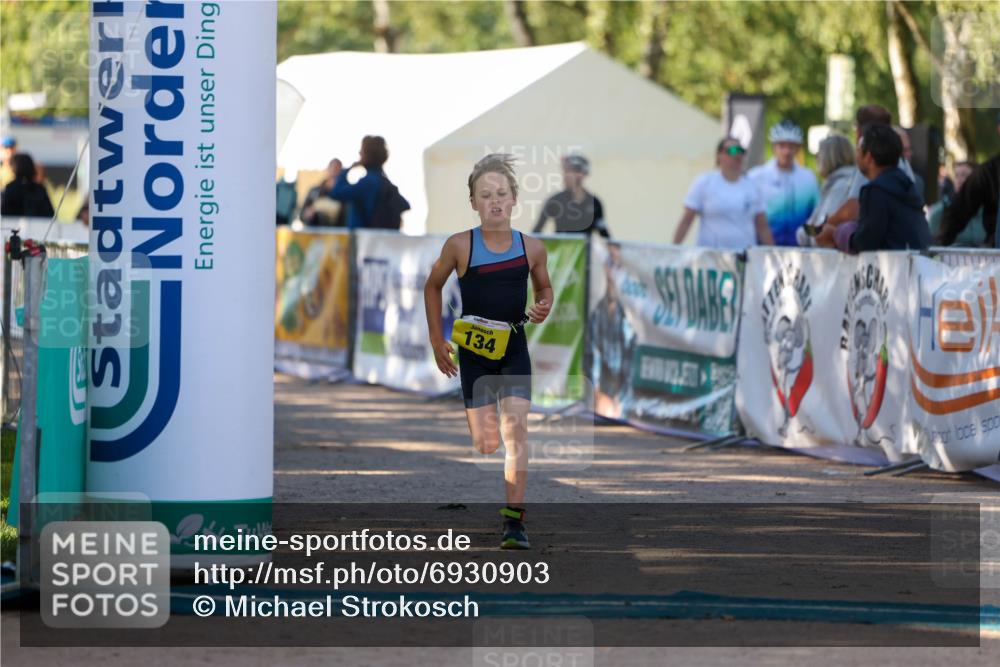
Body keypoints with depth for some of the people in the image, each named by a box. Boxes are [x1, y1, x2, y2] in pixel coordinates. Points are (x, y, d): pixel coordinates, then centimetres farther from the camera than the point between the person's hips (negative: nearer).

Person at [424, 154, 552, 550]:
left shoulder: (531, 248, -2)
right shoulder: (460, 246, -7)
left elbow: (544, 286, 18)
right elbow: (433, 286, 8)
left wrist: (543, 307, -5)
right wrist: (437, 340, 6)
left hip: (514, 348, 1)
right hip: (473, 350, -1)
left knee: (516, 429, -14)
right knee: (485, 443, 0)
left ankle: (514, 521, -16)